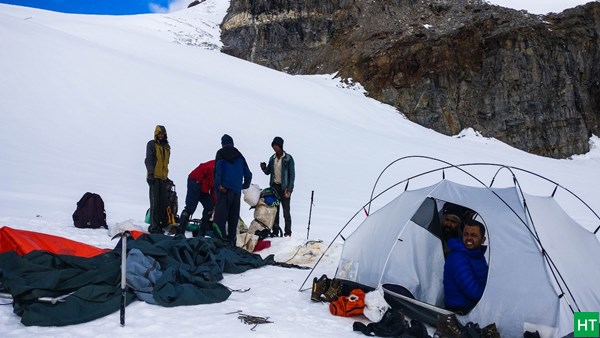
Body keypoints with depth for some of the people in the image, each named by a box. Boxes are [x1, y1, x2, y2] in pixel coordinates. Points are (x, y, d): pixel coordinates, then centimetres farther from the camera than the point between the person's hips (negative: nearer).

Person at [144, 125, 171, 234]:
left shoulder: (166, 146, 18)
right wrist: (151, 173, -17)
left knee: (164, 202, 6)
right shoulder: (151, 144, 0)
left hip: (163, 177, 6)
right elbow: (148, 160, -8)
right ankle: (154, 226, -7)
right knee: (155, 202, -8)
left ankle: (162, 223, 15)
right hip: (154, 177, -6)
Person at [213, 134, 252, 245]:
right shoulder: (239, 155, 18)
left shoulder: (221, 153, 5)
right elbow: (248, 174, 16)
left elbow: (218, 169, -11)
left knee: (220, 215, -7)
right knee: (233, 218, 10)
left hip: (224, 190, -5)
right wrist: (245, 185, 28)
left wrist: (218, 185, -12)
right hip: (237, 191, 5)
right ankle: (231, 241, 12)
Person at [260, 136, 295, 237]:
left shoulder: (288, 158, -4)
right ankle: (275, 231, 12)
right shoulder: (272, 158, 11)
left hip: (284, 187, -5)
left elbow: (292, 174, -6)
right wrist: (264, 168, -8)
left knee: (286, 211, -3)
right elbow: (268, 172, 14)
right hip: (274, 187, 5)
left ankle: (288, 232, 3)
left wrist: (289, 188, -13)